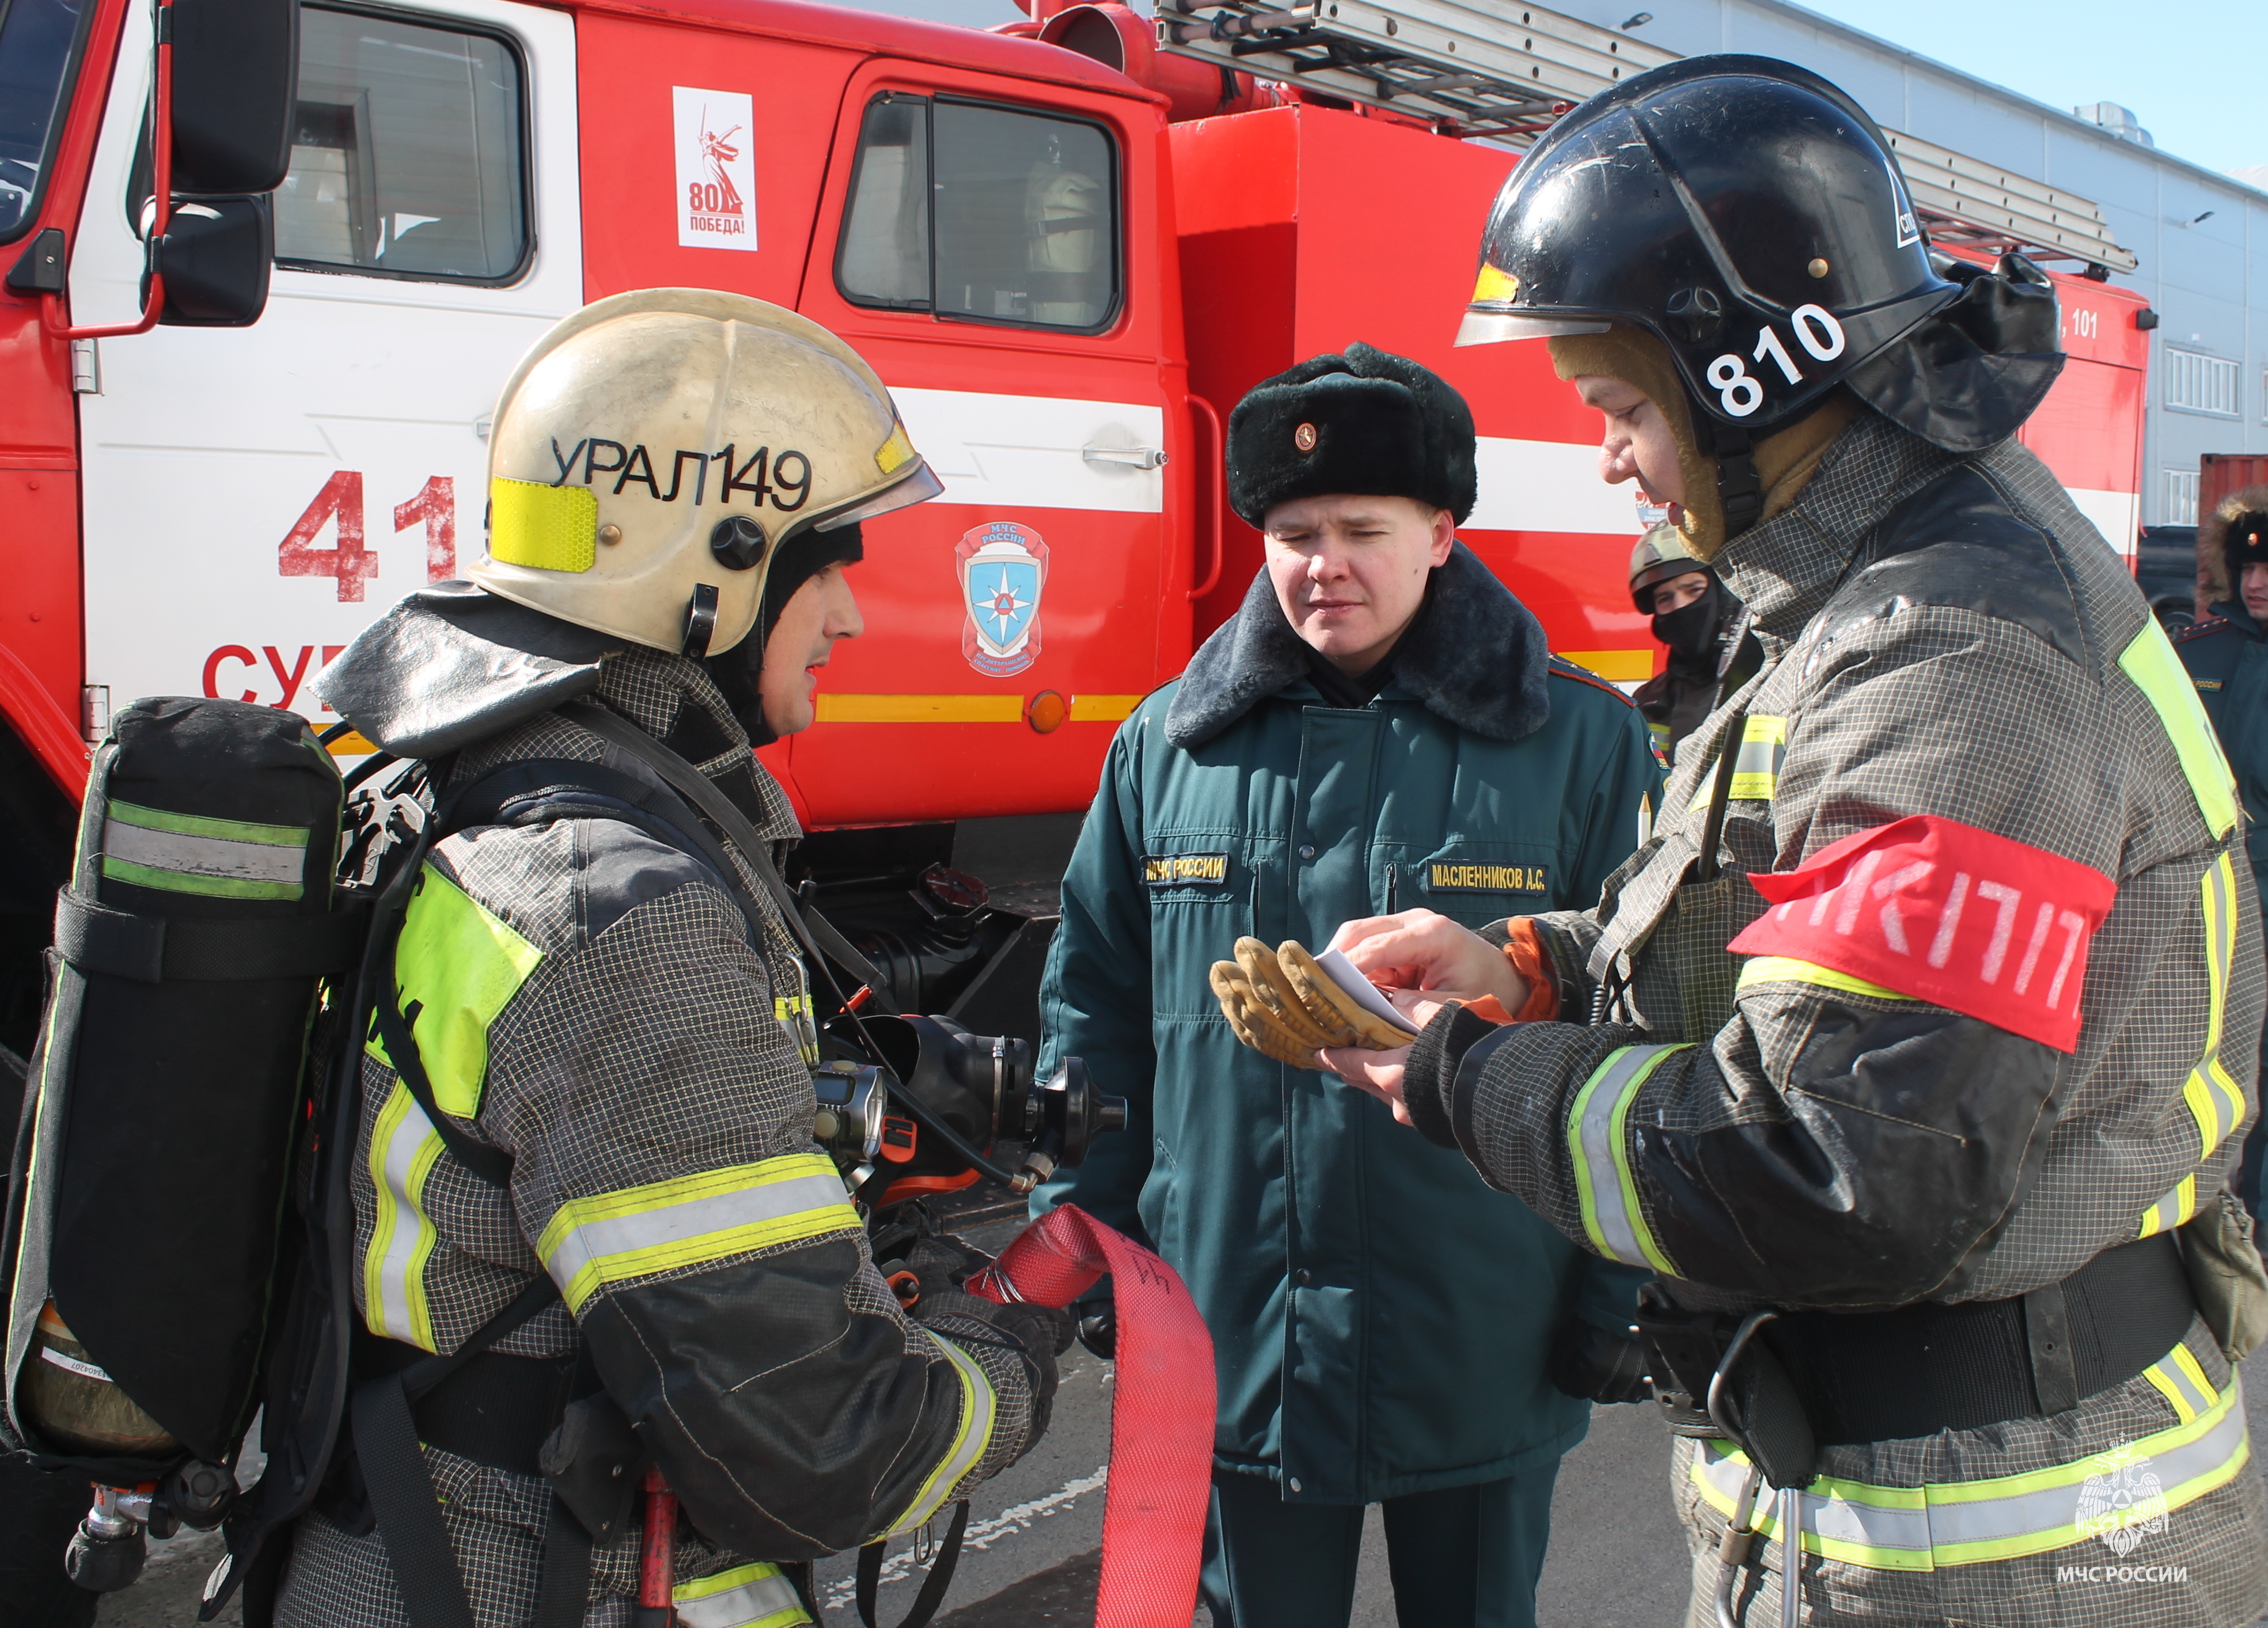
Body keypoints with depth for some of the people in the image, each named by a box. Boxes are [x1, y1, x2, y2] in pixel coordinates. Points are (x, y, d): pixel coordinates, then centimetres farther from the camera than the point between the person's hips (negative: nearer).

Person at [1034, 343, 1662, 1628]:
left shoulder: (1579, 741, -5)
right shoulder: (1164, 749, 2)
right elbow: (1096, 1017, 7)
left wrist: (1619, 1285, -5)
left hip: (1487, 1357, -1)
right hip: (1235, 1342, 2)